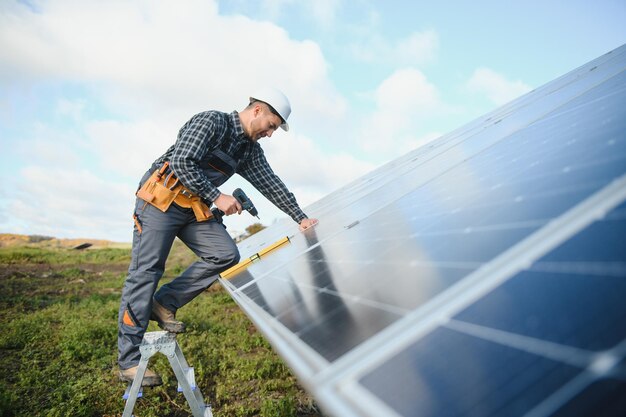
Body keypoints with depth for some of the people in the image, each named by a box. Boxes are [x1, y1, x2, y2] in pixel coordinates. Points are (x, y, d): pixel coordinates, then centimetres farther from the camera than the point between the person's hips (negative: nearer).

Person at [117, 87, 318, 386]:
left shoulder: (250, 150, 9)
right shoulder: (212, 121, -14)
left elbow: (270, 184, 9)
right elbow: (182, 162, -23)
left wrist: (300, 218, 6)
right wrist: (217, 198, -21)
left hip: (194, 209, 8)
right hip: (160, 199, -7)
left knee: (226, 255, -10)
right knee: (146, 272, -7)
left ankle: (164, 302, 3)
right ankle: (128, 362, 2)